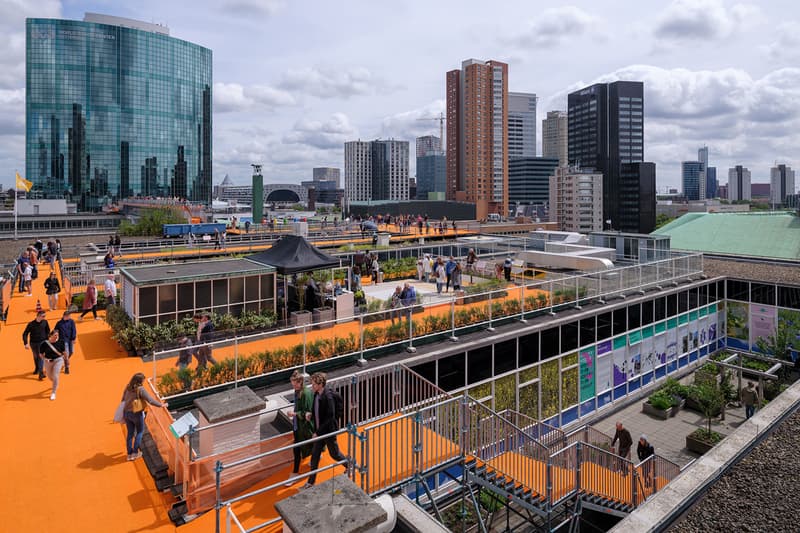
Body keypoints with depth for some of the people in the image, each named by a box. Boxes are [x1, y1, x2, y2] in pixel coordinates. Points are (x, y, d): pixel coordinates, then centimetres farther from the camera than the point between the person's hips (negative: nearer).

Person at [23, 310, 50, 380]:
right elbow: (25, 334, -7)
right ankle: (36, 369, 38)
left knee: (41, 357, -9)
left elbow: (48, 331, 10)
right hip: (33, 343, 0)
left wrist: (47, 339, 6)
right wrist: (26, 343, -16)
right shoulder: (31, 324, -11)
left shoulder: (45, 322, -5)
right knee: (36, 357, 16)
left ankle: (41, 373, -9)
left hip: (42, 342, 0)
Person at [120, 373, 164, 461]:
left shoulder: (127, 387, -1)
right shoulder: (141, 389, -20)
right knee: (140, 431, 15)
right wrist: (161, 405, -9)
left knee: (130, 433, 16)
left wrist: (123, 411, 23)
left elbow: (123, 400, 9)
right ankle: (135, 452, 16)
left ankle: (129, 454, 24)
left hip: (126, 413, 6)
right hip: (137, 414, -6)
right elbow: (150, 400, -20)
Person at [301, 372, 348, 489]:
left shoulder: (328, 397, -27)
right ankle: (311, 481, 28)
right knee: (315, 454, 13)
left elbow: (330, 418, -26)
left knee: (335, 454, 12)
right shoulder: (316, 394, -3)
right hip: (319, 431, 7)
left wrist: (318, 432, -23)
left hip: (328, 431, -7)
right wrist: (311, 414, -8)